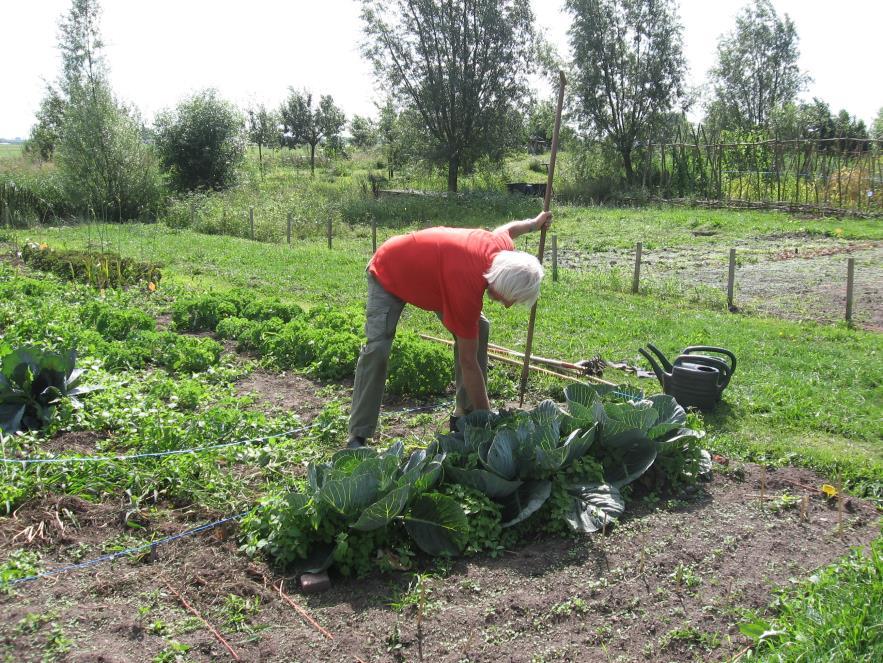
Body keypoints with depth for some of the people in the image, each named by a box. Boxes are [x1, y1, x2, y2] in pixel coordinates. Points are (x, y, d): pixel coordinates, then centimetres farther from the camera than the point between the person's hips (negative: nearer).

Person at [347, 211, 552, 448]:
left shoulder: (502, 246, -24)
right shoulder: (465, 286, -43)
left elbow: (507, 228, 5)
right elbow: (468, 363, -35)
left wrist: (534, 223, 26)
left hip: (430, 268, 8)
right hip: (389, 274, -8)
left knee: (479, 329, -5)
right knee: (377, 348, -25)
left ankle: (466, 412, 4)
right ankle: (358, 436, -18)